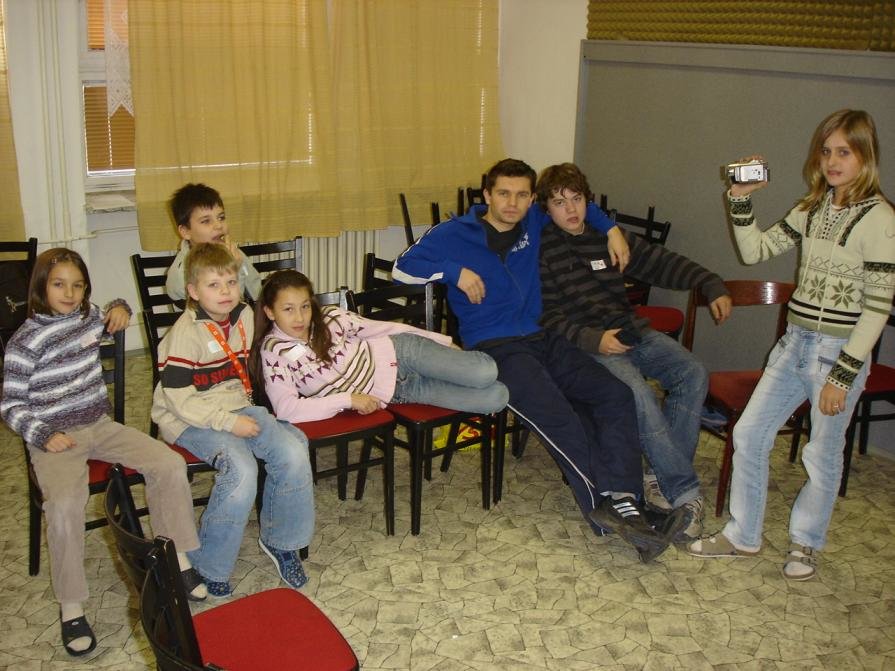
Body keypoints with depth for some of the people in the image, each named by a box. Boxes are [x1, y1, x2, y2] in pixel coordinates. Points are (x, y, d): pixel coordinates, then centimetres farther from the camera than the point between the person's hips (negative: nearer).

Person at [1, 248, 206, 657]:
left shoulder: (88, 317, 6)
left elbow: (111, 318, 33)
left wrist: (120, 307, 9)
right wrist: (44, 436, -22)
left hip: (99, 425, 6)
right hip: (55, 438, -5)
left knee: (170, 463, -12)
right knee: (65, 503, -33)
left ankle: (176, 558, 3)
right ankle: (71, 606, -17)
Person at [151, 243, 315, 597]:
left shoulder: (244, 315, 4)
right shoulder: (186, 333, -17)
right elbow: (178, 398, -19)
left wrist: (244, 409, 10)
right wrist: (228, 422, -22)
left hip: (237, 409, 7)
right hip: (191, 420, -7)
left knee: (293, 451, -16)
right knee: (241, 469, -31)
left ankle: (279, 540, 6)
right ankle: (206, 567, -13)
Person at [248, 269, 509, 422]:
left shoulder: (330, 317, -7)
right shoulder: (273, 351, -16)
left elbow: (381, 328, 3)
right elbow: (286, 410, -25)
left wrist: (443, 340, 8)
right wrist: (349, 399, -22)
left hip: (396, 353, 2)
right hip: (385, 395, -2)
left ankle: (463, 360, 14)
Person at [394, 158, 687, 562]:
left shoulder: (534, 224, 16)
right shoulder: (455, 234, 4)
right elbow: (403, 268, 1)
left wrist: (611, 229, 18)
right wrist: (455, 271, -10)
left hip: (540, 338, 6)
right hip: (494, 347, -6)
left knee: (615, 395, -19)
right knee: (559, 418, -31)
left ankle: (620, 501, -29)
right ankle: (605, 509, -29)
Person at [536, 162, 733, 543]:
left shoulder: (608, 236, 15)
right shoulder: (540, 251, -1)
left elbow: (661, 263, 17)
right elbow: (547, 316, -8)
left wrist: (711, 285, 6)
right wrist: (591, 339, -22)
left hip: (631, 331, 6)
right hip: (586, 343, -6)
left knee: (693, 373, -16)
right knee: (639, 394, -30)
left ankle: (662, 476, -12)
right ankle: (684, 492, -19)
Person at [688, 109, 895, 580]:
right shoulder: (813, 209, 7)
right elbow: (756, 251, 8)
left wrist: (843, 374, -16)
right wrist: (740, 202, -7)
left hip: (840, 351, -6)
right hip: (794, 343, 7)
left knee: (822, 456, 8)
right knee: (748, 434, 8)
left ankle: (806, 544, 31)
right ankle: (742, 536, 24)